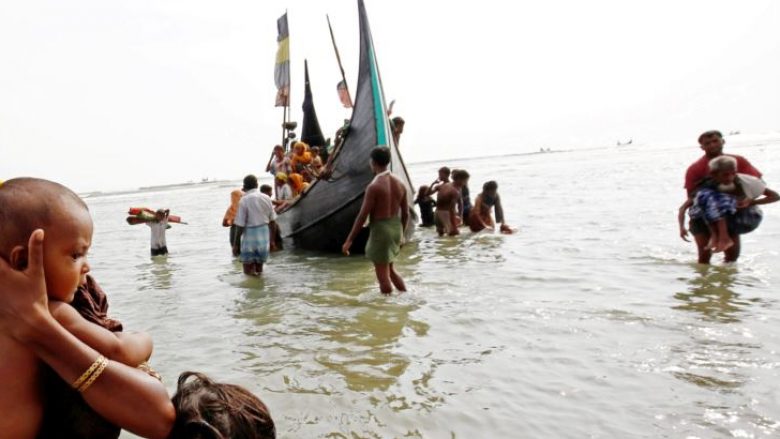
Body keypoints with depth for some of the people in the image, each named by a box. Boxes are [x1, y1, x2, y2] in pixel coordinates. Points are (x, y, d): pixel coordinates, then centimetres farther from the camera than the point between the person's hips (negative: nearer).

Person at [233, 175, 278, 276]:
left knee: (248, 271, 9)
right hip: (264, 234, 5)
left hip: (250, 234, -5)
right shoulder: (266, 198, 2)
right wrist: (272, 240, 17)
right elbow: (272, 221, 7)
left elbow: (240, 225, -12)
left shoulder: (244, 200, -12)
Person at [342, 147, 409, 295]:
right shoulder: (400, 184, 3)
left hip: (380, 230, -8)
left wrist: (349, 240, -10)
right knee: (390, 269, 25)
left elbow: (362, 216, -17)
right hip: (395, 227, 8)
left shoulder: (374, 186, -17)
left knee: (383, 275, 4)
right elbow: (406, 214, 9)